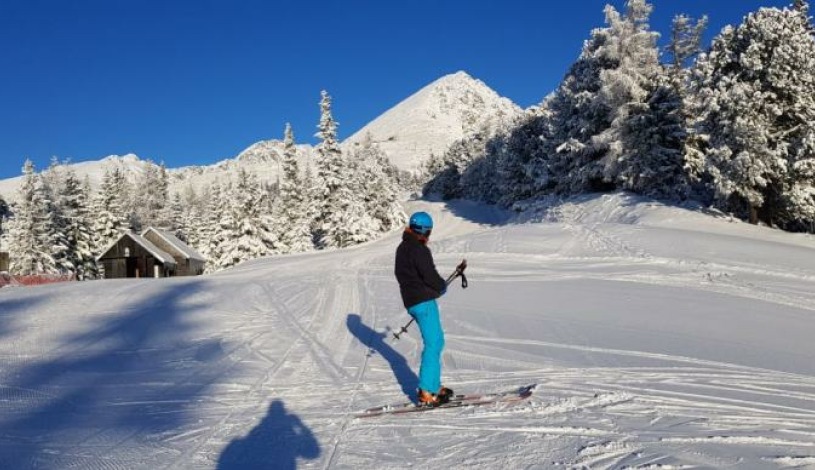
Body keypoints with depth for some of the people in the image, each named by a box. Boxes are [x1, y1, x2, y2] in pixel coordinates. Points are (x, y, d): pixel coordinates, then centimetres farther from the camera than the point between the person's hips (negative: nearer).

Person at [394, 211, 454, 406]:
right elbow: (430, 276, -20)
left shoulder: (402, 248, 15)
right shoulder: (418, 250, -16)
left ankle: (434, 384, 22)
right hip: (424, 301, -10)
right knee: (433, 344, -8)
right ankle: (426, 393, -8)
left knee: (436, 341, 16)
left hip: (411, 300, 10)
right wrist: (442, 286, -1)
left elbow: (401, 274, 21)